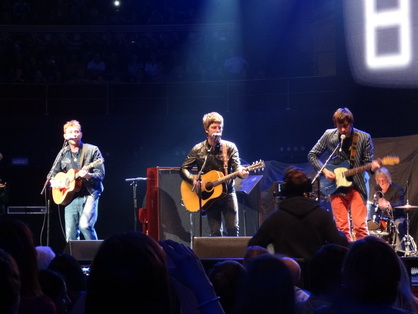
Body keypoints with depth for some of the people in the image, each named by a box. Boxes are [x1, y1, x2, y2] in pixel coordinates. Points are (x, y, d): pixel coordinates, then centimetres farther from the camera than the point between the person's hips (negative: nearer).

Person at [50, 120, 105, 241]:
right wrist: (54, 182, 3)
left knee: (85, 225, -24)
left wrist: (88, 175, -24)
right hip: (70, 197, 5)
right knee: (71, 234, 1)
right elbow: (55, 173, 24)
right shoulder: (63, 154, 11)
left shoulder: (92, 150, -1)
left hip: (89, 194, -5)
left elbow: (100, 174, -5)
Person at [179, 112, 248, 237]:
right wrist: (193, 181, -16)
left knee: (232, 229, -8)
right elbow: (183, 169, 3)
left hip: (227, 192, 0)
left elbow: (236, 166, -9)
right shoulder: (198, 150, 2)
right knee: (215, 233, -5)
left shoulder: (230, 147, 2)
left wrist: (240, 172, -33)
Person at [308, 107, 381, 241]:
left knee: (360, 226, -10)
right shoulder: (329, 135, -1)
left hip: (356, 186, -2)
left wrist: (372, 165, -23)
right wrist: (324, 170, -5)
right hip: (336, 187, 2)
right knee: (342, 227, 2)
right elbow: (312, 155, 7)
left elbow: (367, 162, 0)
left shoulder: (364, 138, -4)